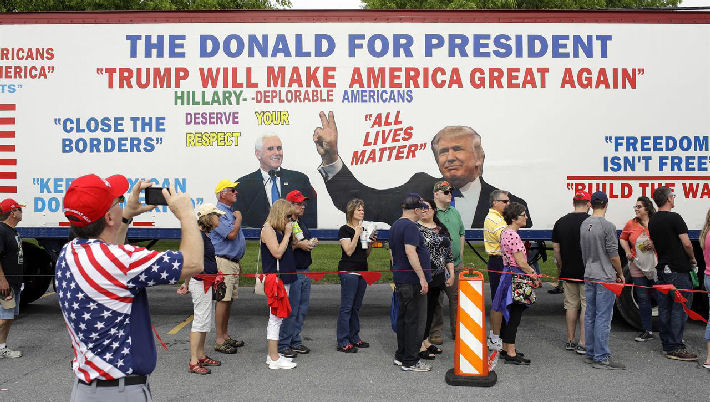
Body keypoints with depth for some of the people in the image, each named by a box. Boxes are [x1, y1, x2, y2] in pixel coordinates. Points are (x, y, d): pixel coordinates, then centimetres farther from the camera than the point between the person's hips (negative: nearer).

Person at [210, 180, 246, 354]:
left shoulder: (230, 212, 17)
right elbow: (231, 234, -24)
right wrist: (239, 219, -7)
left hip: (233, 262, 9)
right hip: (223, 262, -9)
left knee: (229, 300, 13)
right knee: (223, 300, -7)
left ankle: (226, 336, 22)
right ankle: (219, 340, -1)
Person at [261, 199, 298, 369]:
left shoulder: (279, 230, 17)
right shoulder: (268, 229, -11)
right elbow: (277, 253, -18)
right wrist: (287, 234, -11)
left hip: (284, 277, 10)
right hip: (275, 278, -10)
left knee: (276, 317, 13)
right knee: (276, 317, -6)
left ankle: (272, 355, 21)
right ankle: (274, 359, -1)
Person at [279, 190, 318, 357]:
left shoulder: (302, 223, 17)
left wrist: (312, 242, 8)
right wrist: (298, 245, -19)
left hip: (305, 272, 9)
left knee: (302, 309, 13)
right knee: (290, 310, -5)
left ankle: (295, 341, 24)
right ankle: (282, 345, 5)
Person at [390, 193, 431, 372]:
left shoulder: (395, 225, 15)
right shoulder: (410, 227, -16)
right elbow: (410, 252, -26)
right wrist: (422, 277, -25)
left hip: (399, 278, 10)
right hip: (412, 281, -10)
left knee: (403, 317, 16)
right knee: (413, 320, -3)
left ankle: (400, 356, 25)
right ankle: (410, 361, 3)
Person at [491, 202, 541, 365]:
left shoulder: (505, 232, 13)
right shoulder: (513, 236, -19)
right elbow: (521, 263, -19)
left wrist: (531, 272, 13)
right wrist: (534, 277, -6)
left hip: (508, 274, 10)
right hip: (516, 276, -10)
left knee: (508, 314, 16)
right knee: (514, 316, -5)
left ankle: (506, 349, 25)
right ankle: (511, 354, 1)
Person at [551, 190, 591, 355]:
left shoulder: (560, 222, 4)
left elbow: (556, 249, 9)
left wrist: (560, 271, 18)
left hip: (568, 273, 4)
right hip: (588, 273, -4)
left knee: (571, 305, 13)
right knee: (587, 306, 3)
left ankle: (570, 341, 19)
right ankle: (583, 344, 3)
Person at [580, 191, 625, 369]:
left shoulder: (584, 224, 7)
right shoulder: (607, 226, -15)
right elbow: (613, 256, -12)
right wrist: (620, 274, 3)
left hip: (588, 276, 7)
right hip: (605, 277, -7)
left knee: (590, 315, 12)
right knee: (603, 318, -3)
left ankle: (590, 353, 20)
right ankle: (601, 357, 1)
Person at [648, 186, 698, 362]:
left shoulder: (652, 221, 9)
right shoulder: (674, 218, -14)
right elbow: (686, 243, -15)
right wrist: (692, 258, 2)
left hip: (662, 268, 8)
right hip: (678, 269, -8)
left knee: (664, 308, 12)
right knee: (680, 308, -3)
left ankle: (667, 344, 19)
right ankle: (675, 348, -2)